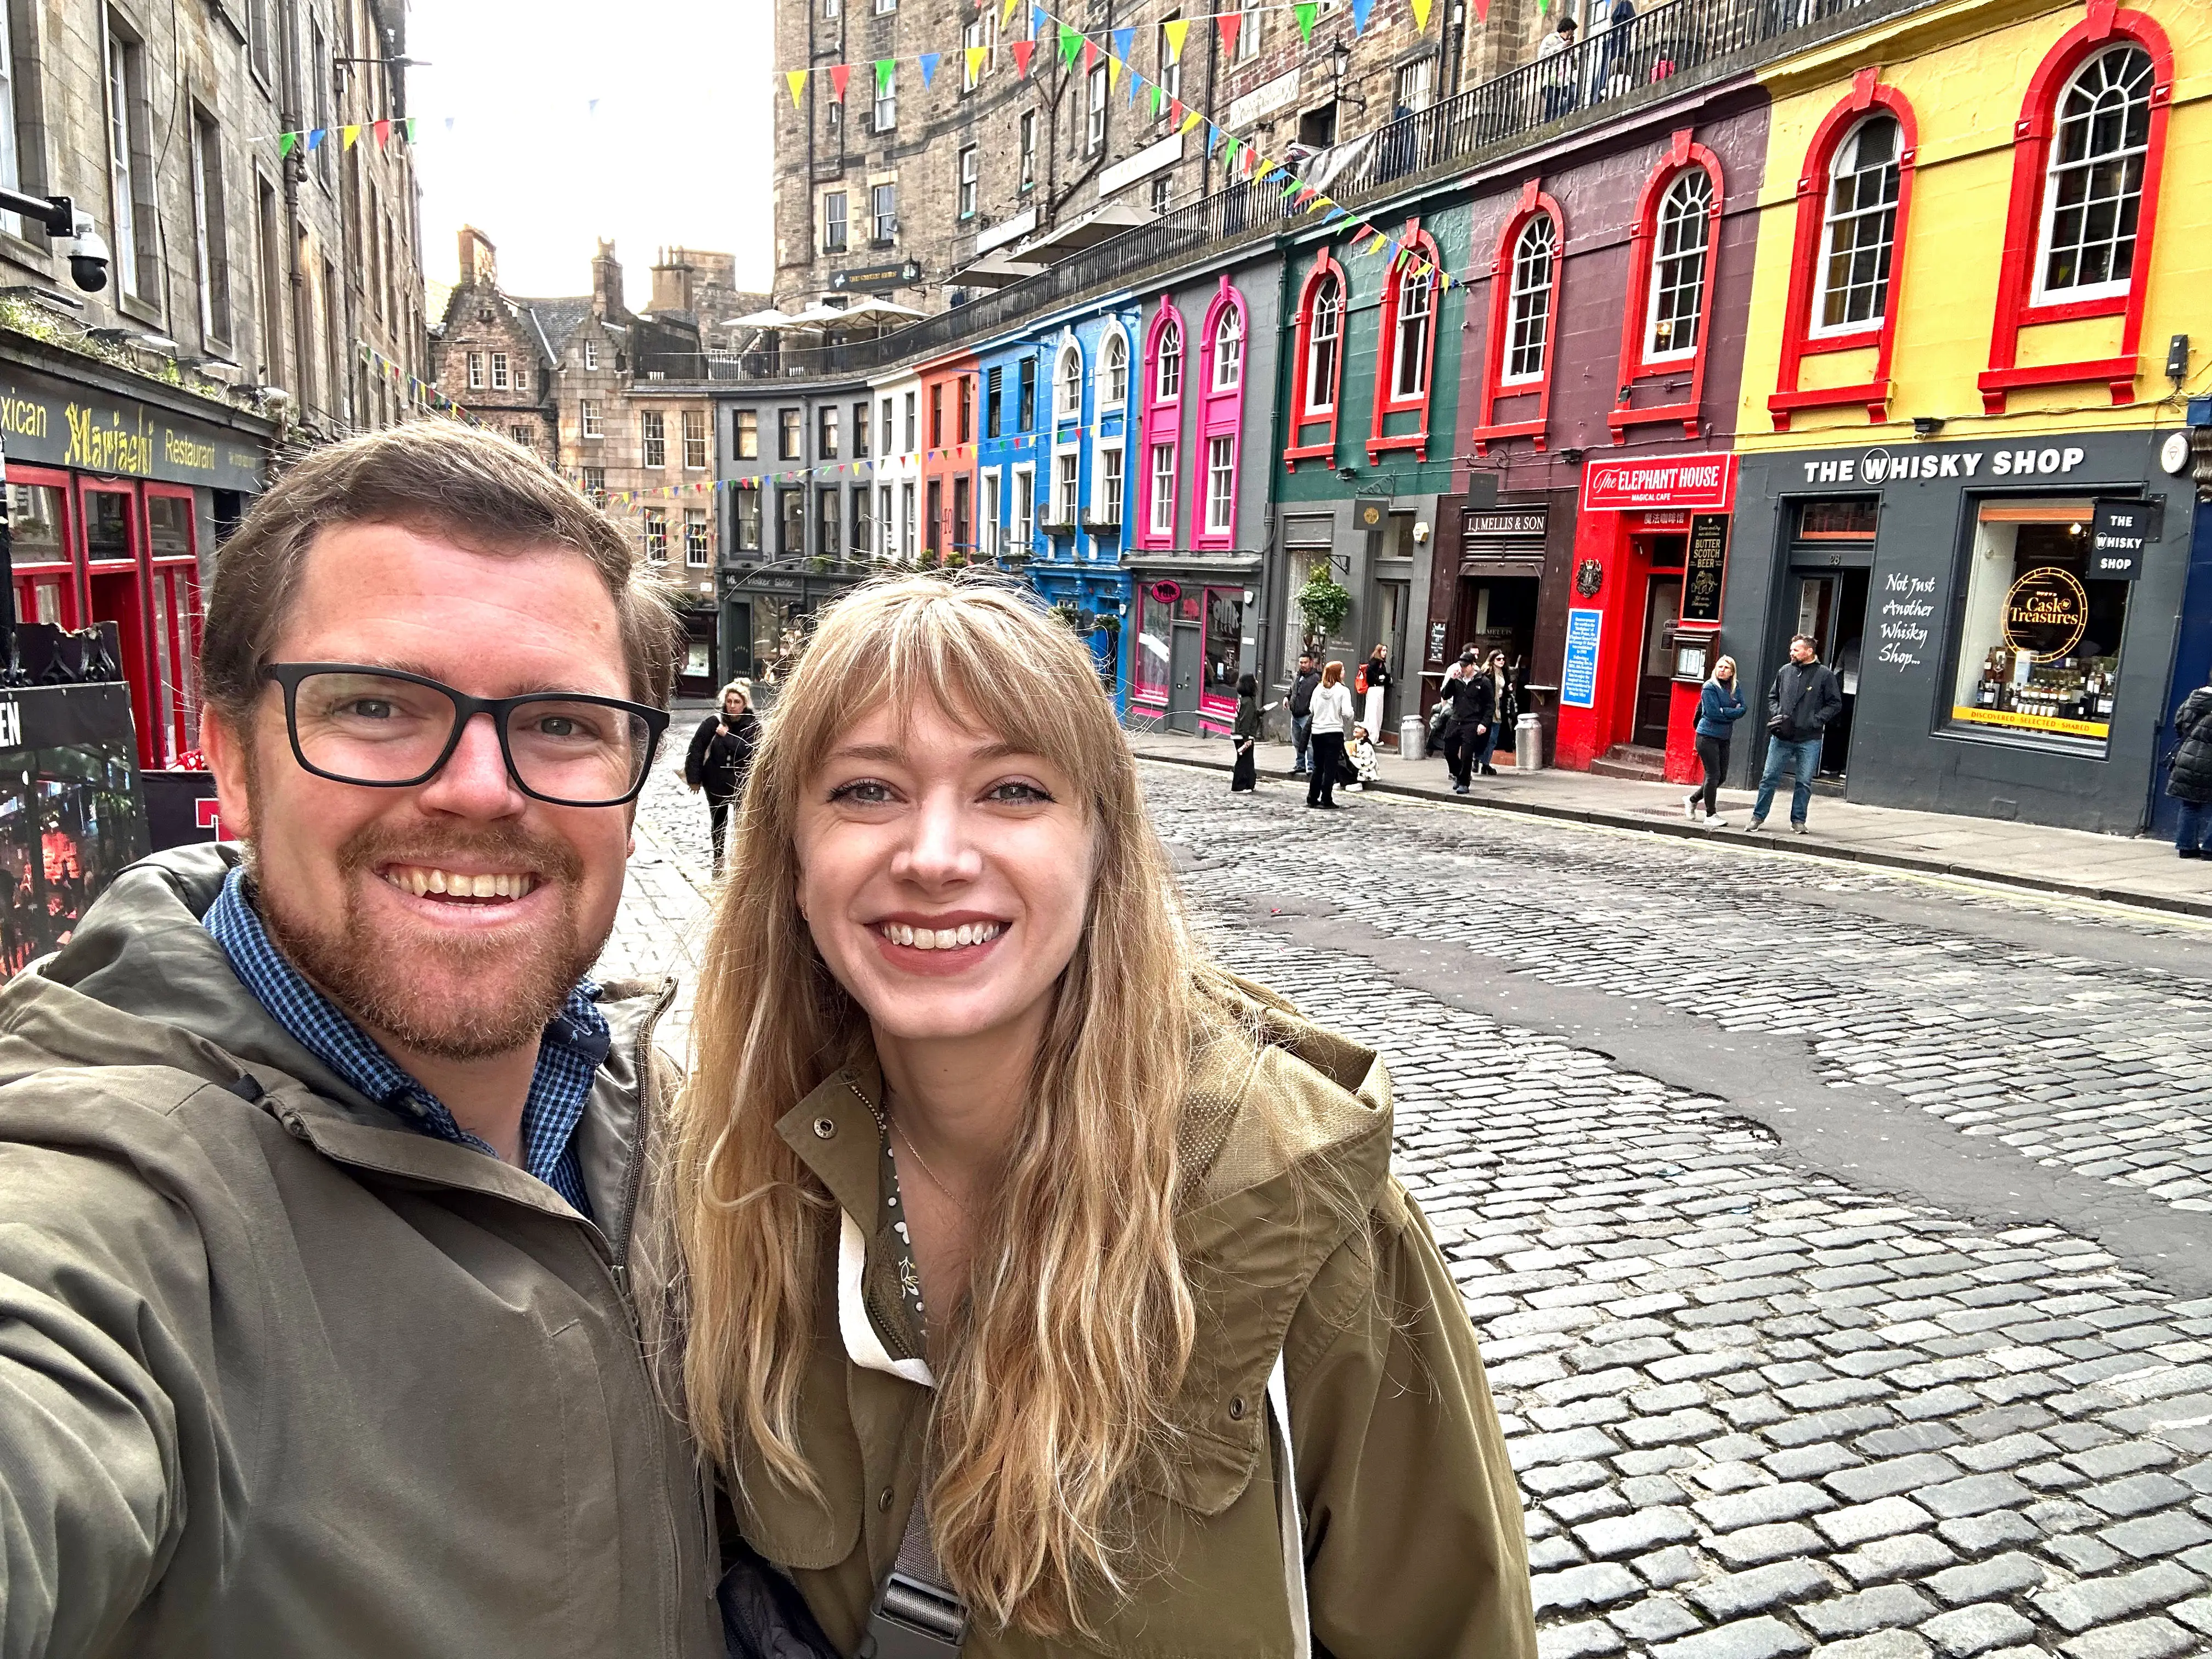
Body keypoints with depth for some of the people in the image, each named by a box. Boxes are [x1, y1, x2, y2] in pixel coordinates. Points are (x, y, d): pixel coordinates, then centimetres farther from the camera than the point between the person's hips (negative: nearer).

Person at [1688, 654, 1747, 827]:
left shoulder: (1735, 689, 10)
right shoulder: (1710, 687, -8)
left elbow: (1742, 710, 1)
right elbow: (1713, 712, -16)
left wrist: (1724, 712, -14)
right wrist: (1732, 712, -8)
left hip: (1724, 738, 7)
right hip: (1708, 736, -7)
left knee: (1721, 776, 9)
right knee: (1713, 775, -8)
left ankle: (1692, 799, 29)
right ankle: (1711, 815, -2)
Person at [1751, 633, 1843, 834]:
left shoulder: (1825, 674, -2)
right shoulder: (1785, 671, 7)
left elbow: (1835, 704, 0)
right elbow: (1772, 696, 19)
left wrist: (1815, 721, -11)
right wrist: (1776, 714, 1)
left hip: (1809, 740, -2)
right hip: (1781, 738, 2)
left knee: (1804, 782, 5)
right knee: (1769, 778, 4)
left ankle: (1798, 820, 15)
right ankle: (1758, 817, 11)